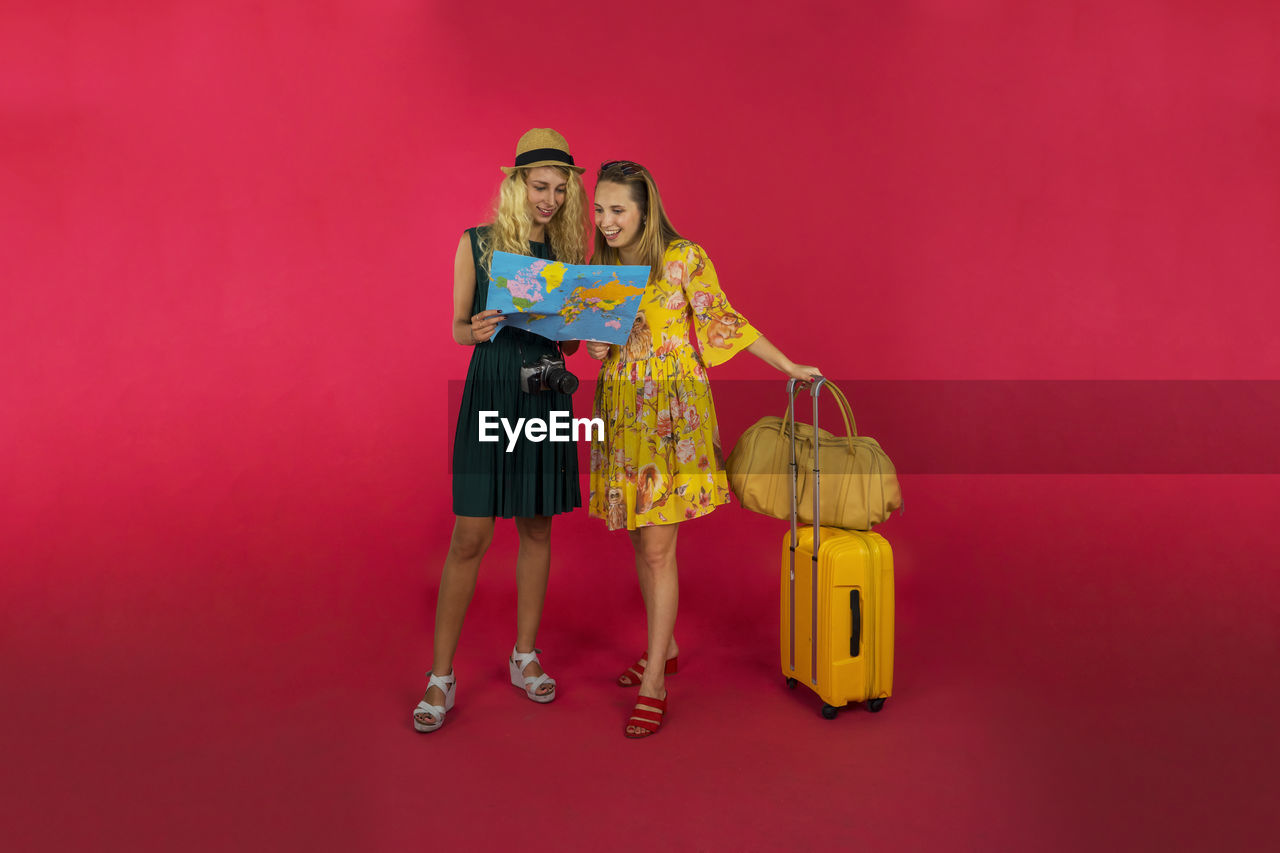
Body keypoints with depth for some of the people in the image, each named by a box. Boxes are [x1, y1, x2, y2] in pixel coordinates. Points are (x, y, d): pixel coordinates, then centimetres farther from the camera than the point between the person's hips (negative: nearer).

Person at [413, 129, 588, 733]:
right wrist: (477, 330, -20)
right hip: (490, 392, -3)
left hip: (546, 395, 4)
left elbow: (571, 342, 11)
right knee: (470, 536, -4)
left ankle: (525, 658, 26)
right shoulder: (477, 243, 1)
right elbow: (457, 329, 2)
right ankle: (441, 677, 8)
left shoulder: (567, 251, 9)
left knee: (537, 529, 10)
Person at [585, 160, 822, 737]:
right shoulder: (597, 267, 9)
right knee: (641, 541, 12)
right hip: (621, 410, 5)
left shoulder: (684, 258, -7)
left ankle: (654, 684, 3)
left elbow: (724, 321, 1)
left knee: (658, 548, -6)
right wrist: (594, 347, -6)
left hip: (674, 412, -5)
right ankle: (665, 647, 31)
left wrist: (790, 367, 4)